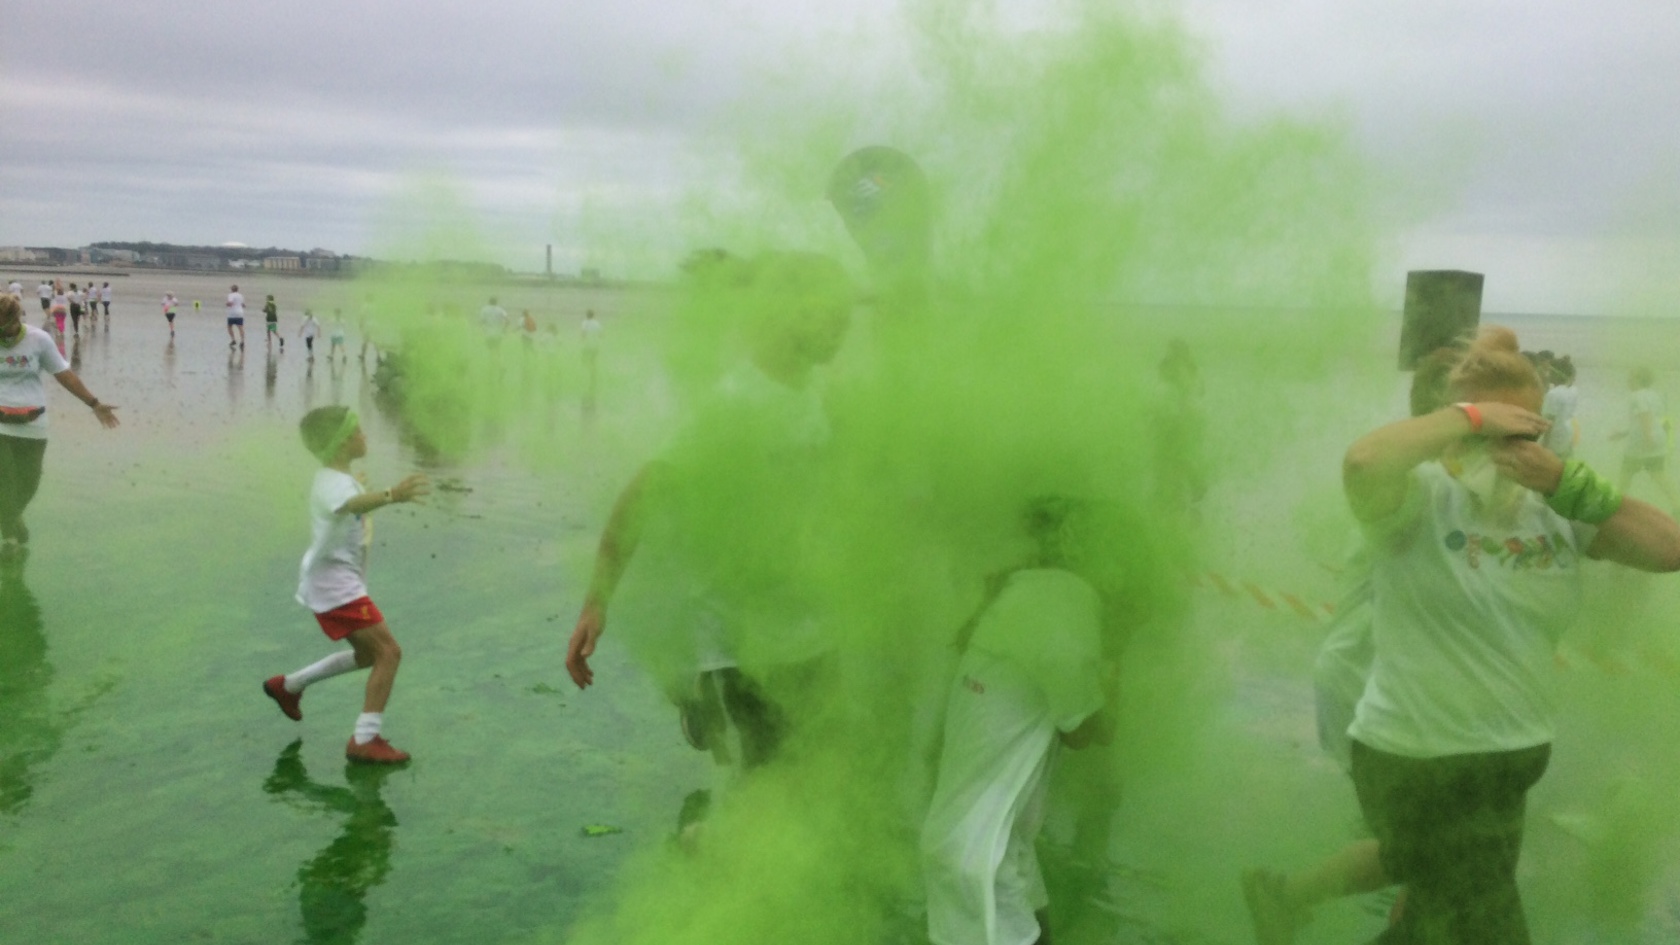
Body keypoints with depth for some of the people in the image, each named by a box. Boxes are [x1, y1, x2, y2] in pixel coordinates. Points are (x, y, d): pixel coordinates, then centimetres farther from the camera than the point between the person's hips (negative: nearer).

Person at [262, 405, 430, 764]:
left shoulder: (338, 478, 12)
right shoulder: (333, 483, -20)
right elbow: (349, 505, -45)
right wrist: (391, 496, -64)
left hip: (340, 582, 10)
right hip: (334, 583, -10)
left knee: (369, 655, 22)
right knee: (388, 652, -14)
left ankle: (288, 685, 33)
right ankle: (365, 741, -13)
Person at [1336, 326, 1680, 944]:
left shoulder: (1554, 511, 2)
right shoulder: (1420, 498, -15)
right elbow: (1362, 462, -37)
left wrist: (1567, 482, -15)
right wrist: (1469, 417, -26)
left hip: (1512, 761, 7)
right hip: (1418, 764, -7)